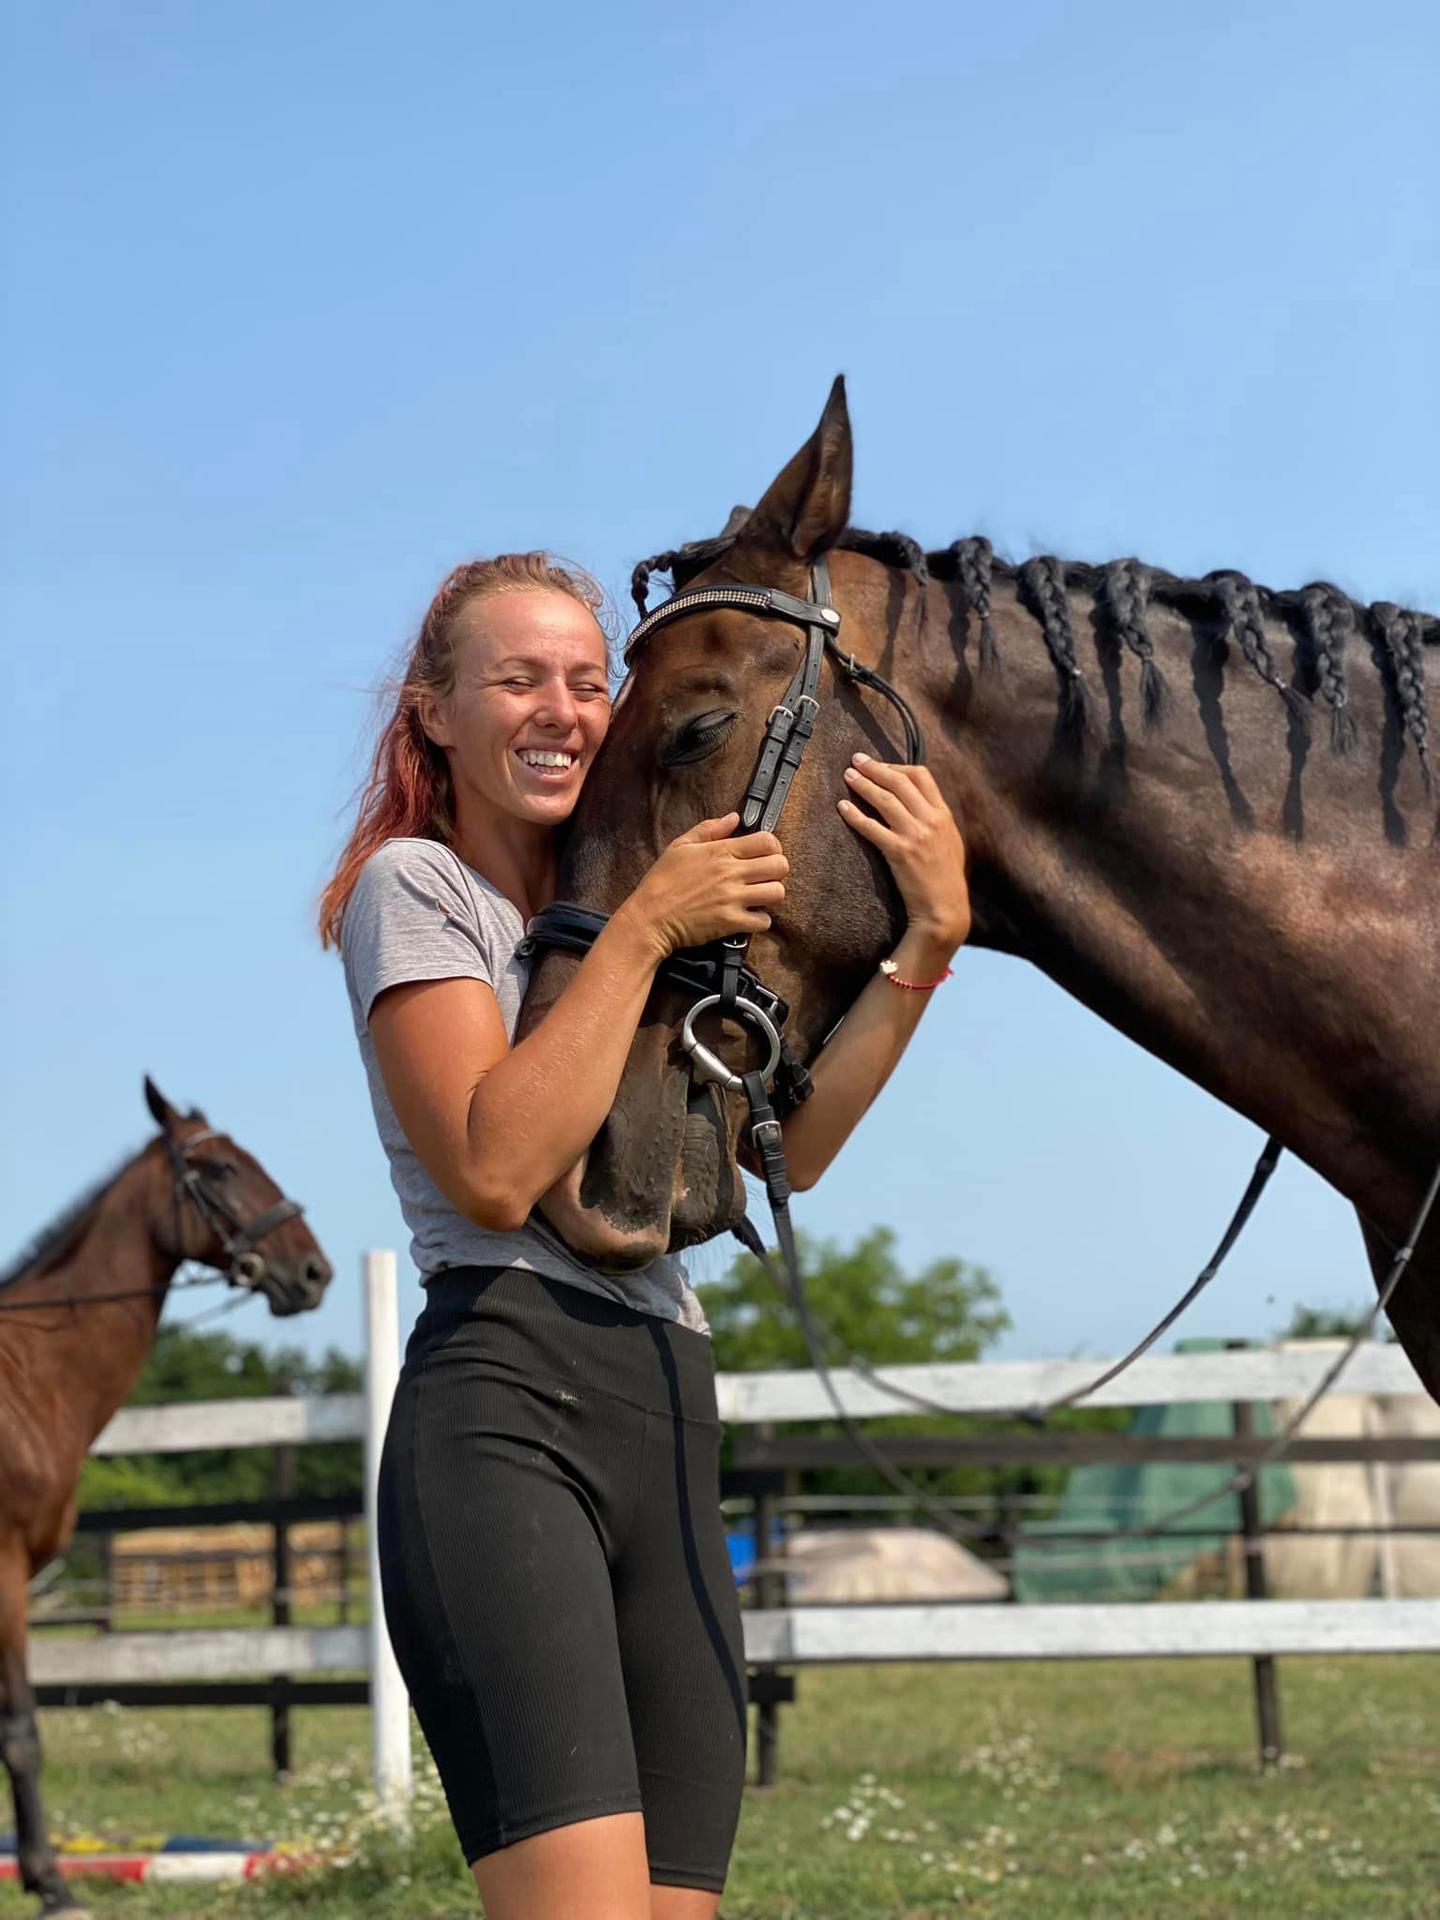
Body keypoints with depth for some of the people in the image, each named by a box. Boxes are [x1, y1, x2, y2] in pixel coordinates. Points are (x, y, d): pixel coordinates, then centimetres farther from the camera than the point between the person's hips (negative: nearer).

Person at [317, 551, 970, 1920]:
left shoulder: (616, 911, 26)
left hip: (671, 1419, 8)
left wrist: (929, 942, 3)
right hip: (507, 1407, -8)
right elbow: (496, 1170, -13)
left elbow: (787, 1146, 13)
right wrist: (643, 931, -9)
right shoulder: (415, 884, 3)